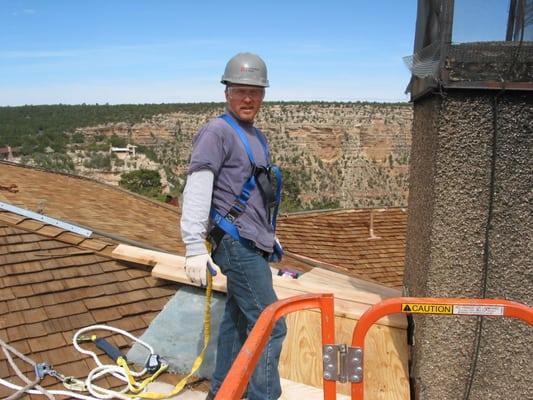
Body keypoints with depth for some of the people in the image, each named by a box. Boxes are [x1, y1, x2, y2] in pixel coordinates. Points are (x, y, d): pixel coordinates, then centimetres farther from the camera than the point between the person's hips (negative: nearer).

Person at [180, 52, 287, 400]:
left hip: (253, 245, 9)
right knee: (270, 327, -8)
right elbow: (197, 190, -18)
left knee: (238, 321, 16)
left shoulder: (257, 137, 18)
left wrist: (270, 237, 27)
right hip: (237, 244, -9)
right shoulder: (218, 132, -10)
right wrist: (195, 247, -23)